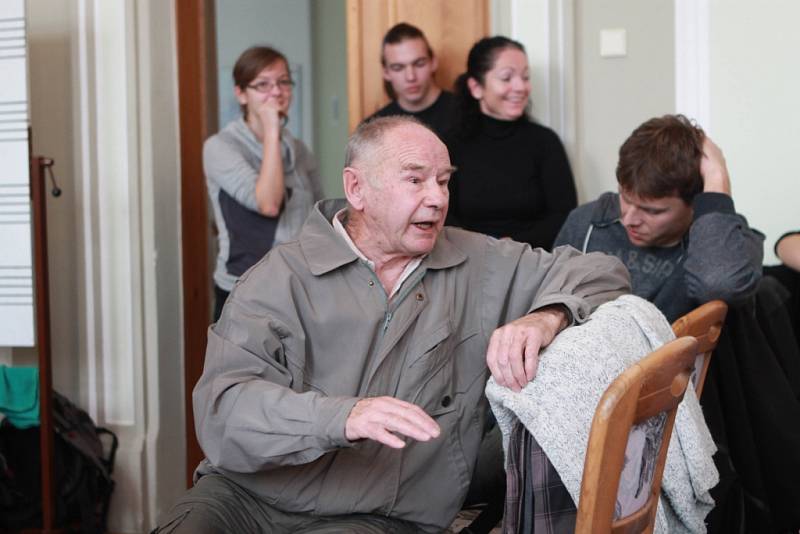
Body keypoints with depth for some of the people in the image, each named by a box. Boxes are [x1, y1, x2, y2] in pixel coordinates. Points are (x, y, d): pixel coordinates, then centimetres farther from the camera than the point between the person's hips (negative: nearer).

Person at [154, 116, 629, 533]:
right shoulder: (283, 275, -4)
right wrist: (344, 417, -32)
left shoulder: (480, 267, 7)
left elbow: (599, 272, 8)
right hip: (248, 492, -1)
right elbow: (223, 410, -15)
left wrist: (545, 318, -15)